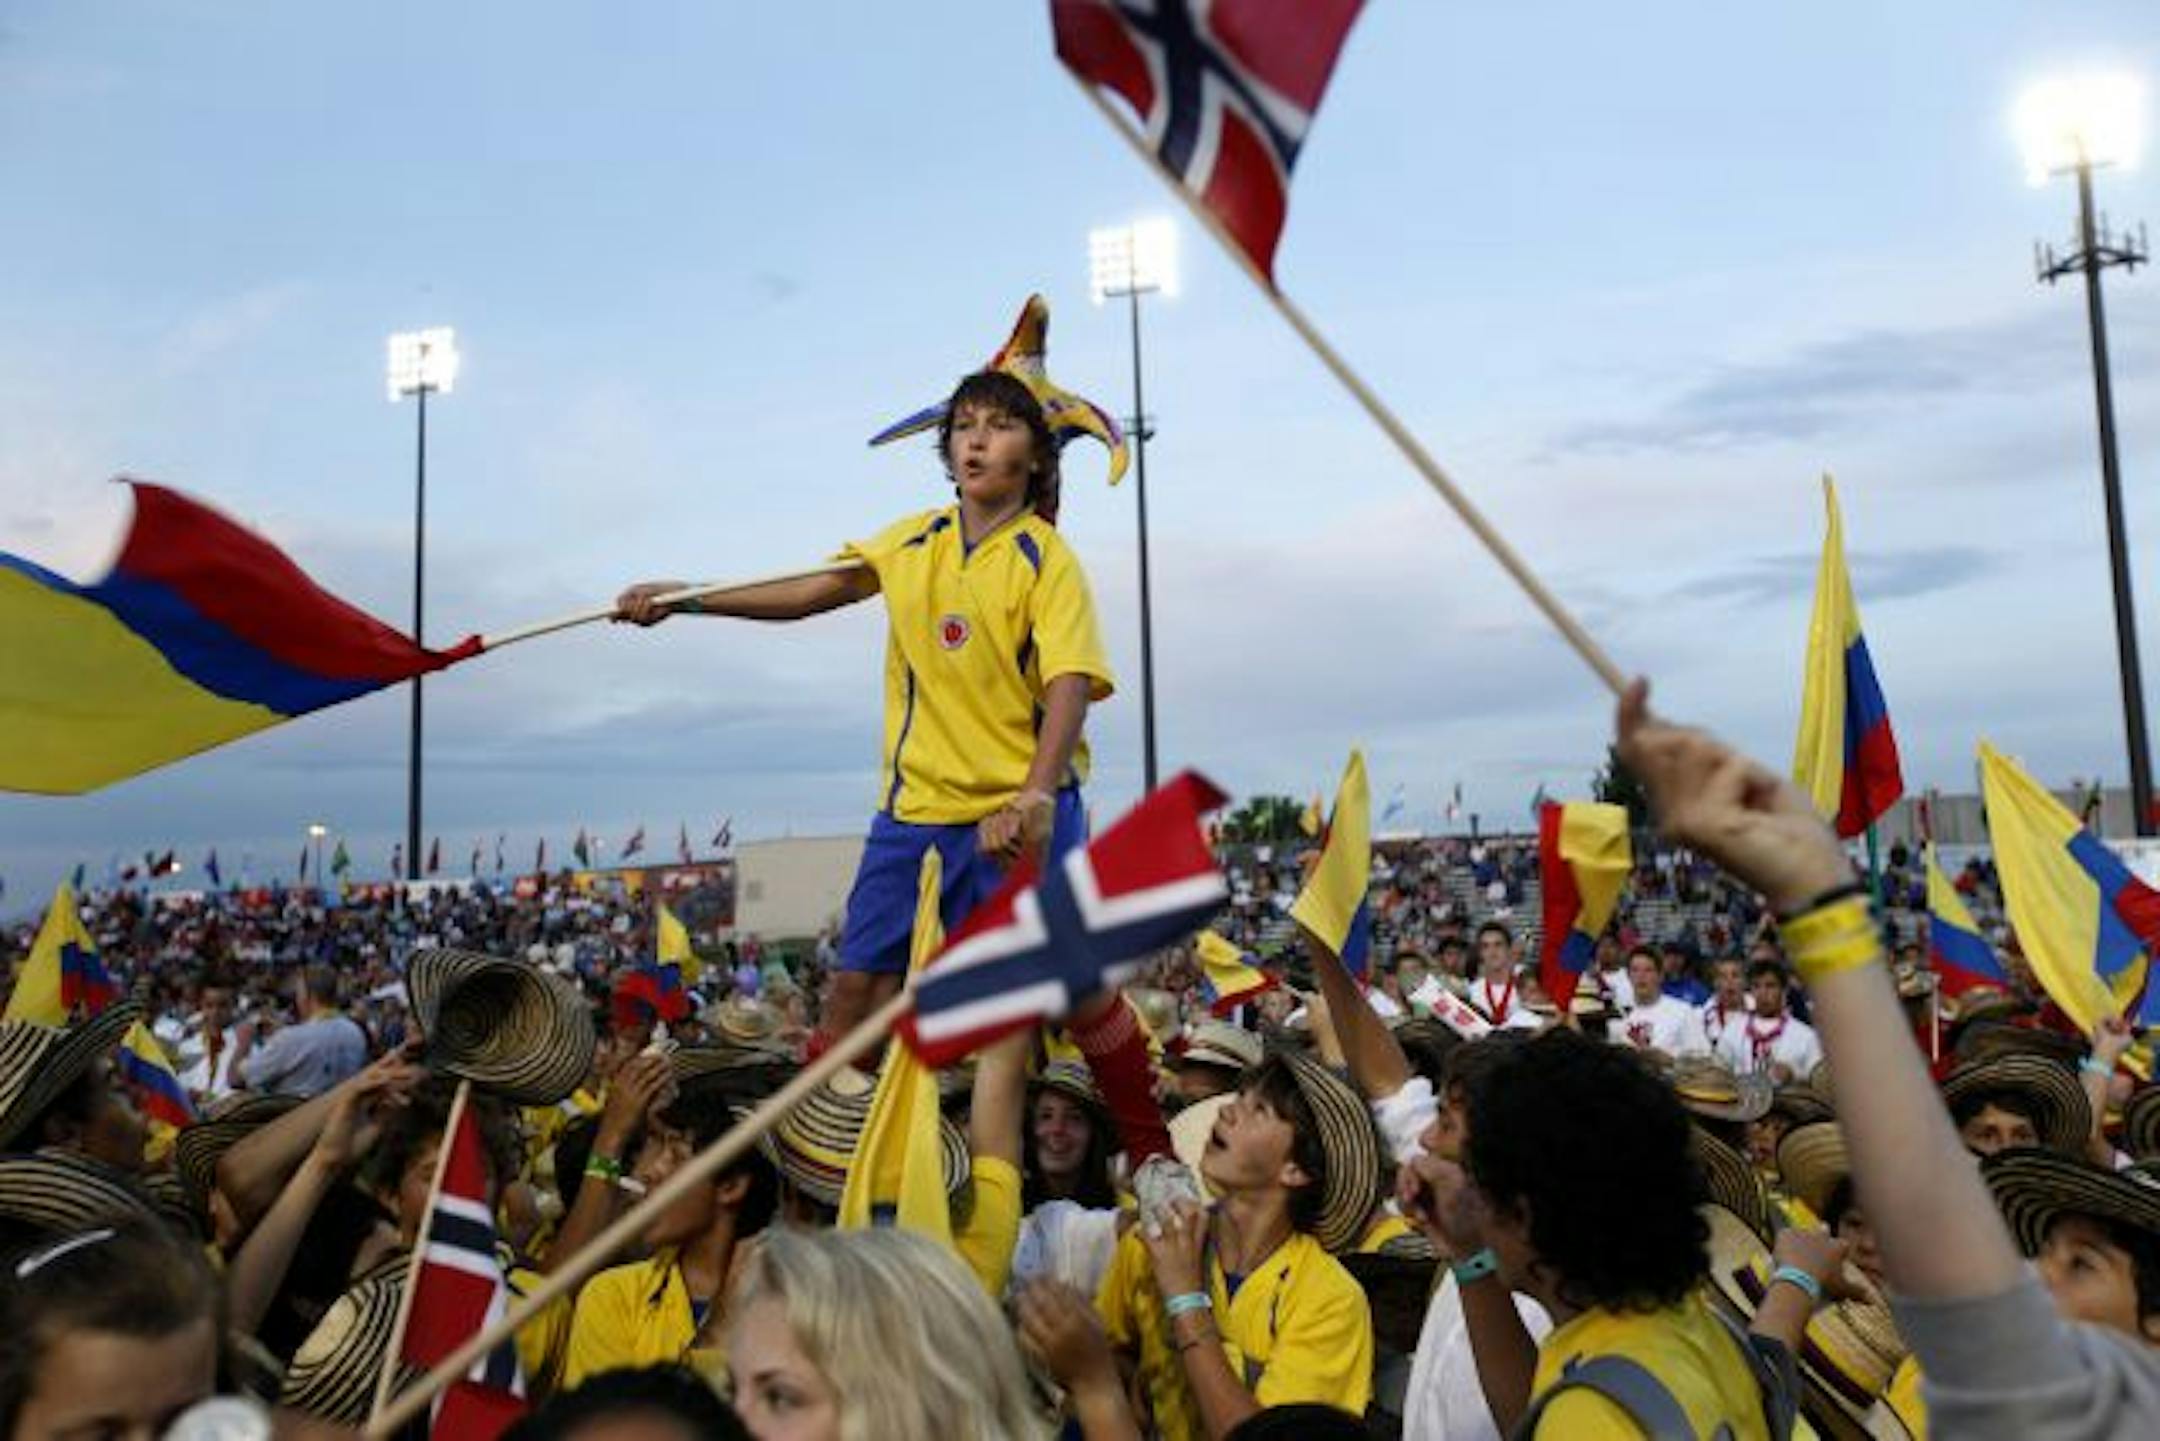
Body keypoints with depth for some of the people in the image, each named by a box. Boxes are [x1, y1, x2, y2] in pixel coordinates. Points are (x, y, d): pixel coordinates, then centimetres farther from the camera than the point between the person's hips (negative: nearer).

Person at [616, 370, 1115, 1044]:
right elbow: (810, 592, 10)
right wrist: (685, 599, 1)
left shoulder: (1047, 558, -7)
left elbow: (1071, 683, -19)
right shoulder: (914, 540, 9)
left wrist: (1035, 796, -35)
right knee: (858, 979, 6)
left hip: (1017, 814, -4)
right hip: (914, 803, 5)